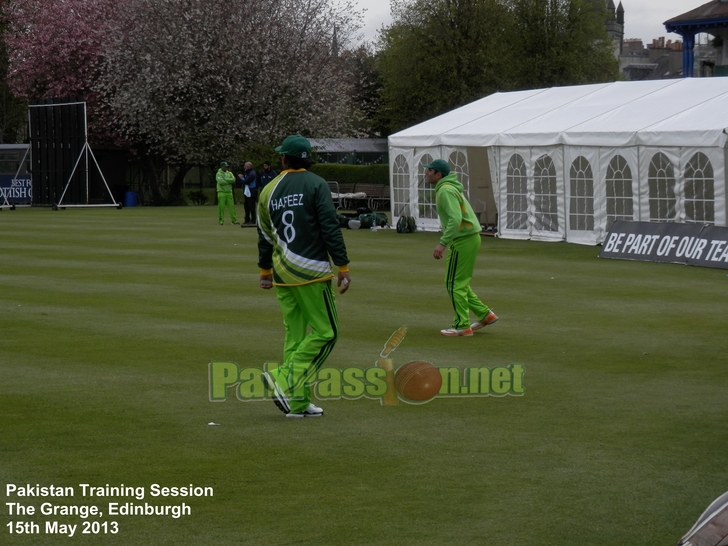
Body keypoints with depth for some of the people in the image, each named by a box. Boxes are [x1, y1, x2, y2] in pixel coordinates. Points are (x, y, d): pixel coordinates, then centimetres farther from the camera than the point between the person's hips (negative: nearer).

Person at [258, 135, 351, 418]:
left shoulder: (269, 190, 10)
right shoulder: (316, 185, -6)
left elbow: (264, 235, 16)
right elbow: (330, 228, -12)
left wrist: (265, 271, 28)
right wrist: (343, 267, -10)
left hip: (282, 272, 6)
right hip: (310, 271, -6)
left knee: (295, 335, 10)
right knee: (325, 332, -1)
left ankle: (297, 402, 8)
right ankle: (284, 380, -15)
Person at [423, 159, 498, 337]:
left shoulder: (446, 191, -17)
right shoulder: (447, 188, 15)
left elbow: (455, 219, -28)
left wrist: (442, 243, -30)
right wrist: (445, 243, 20)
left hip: (463, 240, -10)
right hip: (470, 237, 10)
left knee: (455, 284, -4)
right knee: (459, 283, 17)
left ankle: (462, 326, -2)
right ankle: (485, 314, 19)